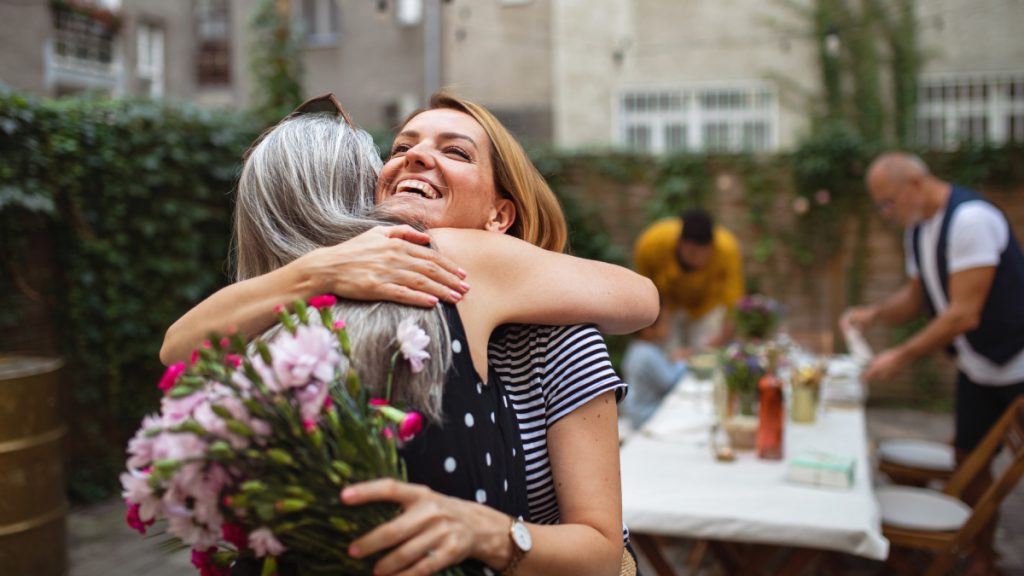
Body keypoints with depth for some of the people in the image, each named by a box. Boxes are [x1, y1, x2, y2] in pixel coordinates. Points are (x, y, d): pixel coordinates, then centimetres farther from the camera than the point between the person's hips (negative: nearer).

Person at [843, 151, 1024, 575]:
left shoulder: (970, 219, -25)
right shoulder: (918, 229, 2)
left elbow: (964, 314, -27)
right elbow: (917, 297, 12)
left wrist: (902, 356, -24)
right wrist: (874, 314, -6)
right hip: (978, 367, 8)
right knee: (970, 459, 11)